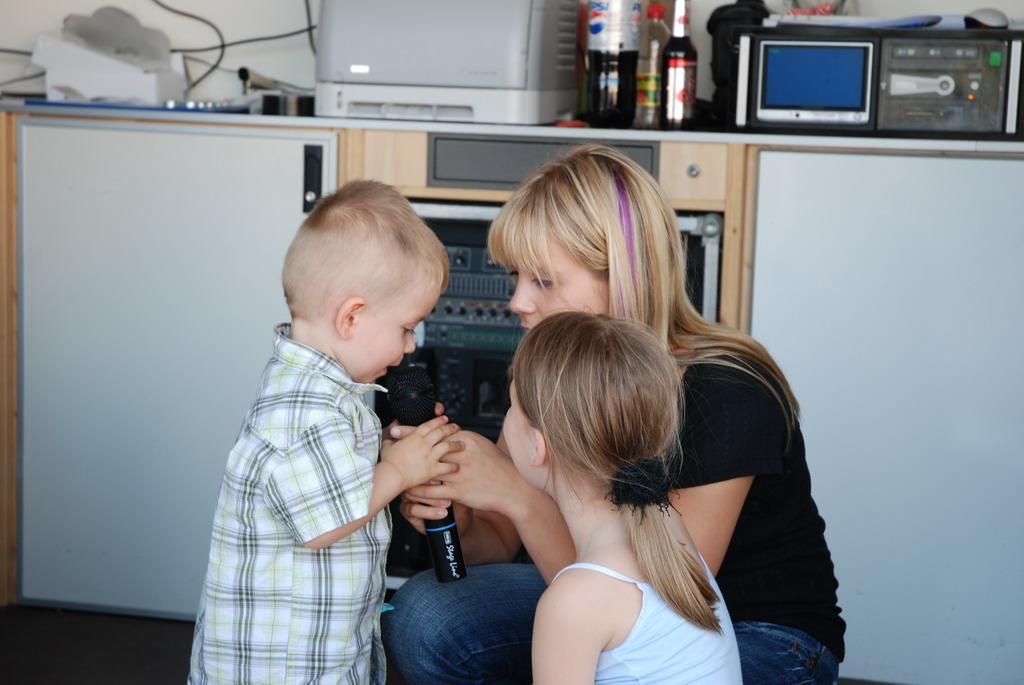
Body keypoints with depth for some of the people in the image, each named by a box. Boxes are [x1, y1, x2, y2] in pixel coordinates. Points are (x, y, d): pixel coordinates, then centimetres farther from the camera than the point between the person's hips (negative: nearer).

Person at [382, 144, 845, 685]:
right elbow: (499, 541, 1)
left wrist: (519, 498, -35)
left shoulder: (727, 397, -27)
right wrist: (453, 518, -23)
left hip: (759, 636, -6)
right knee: (422, 614, -17)